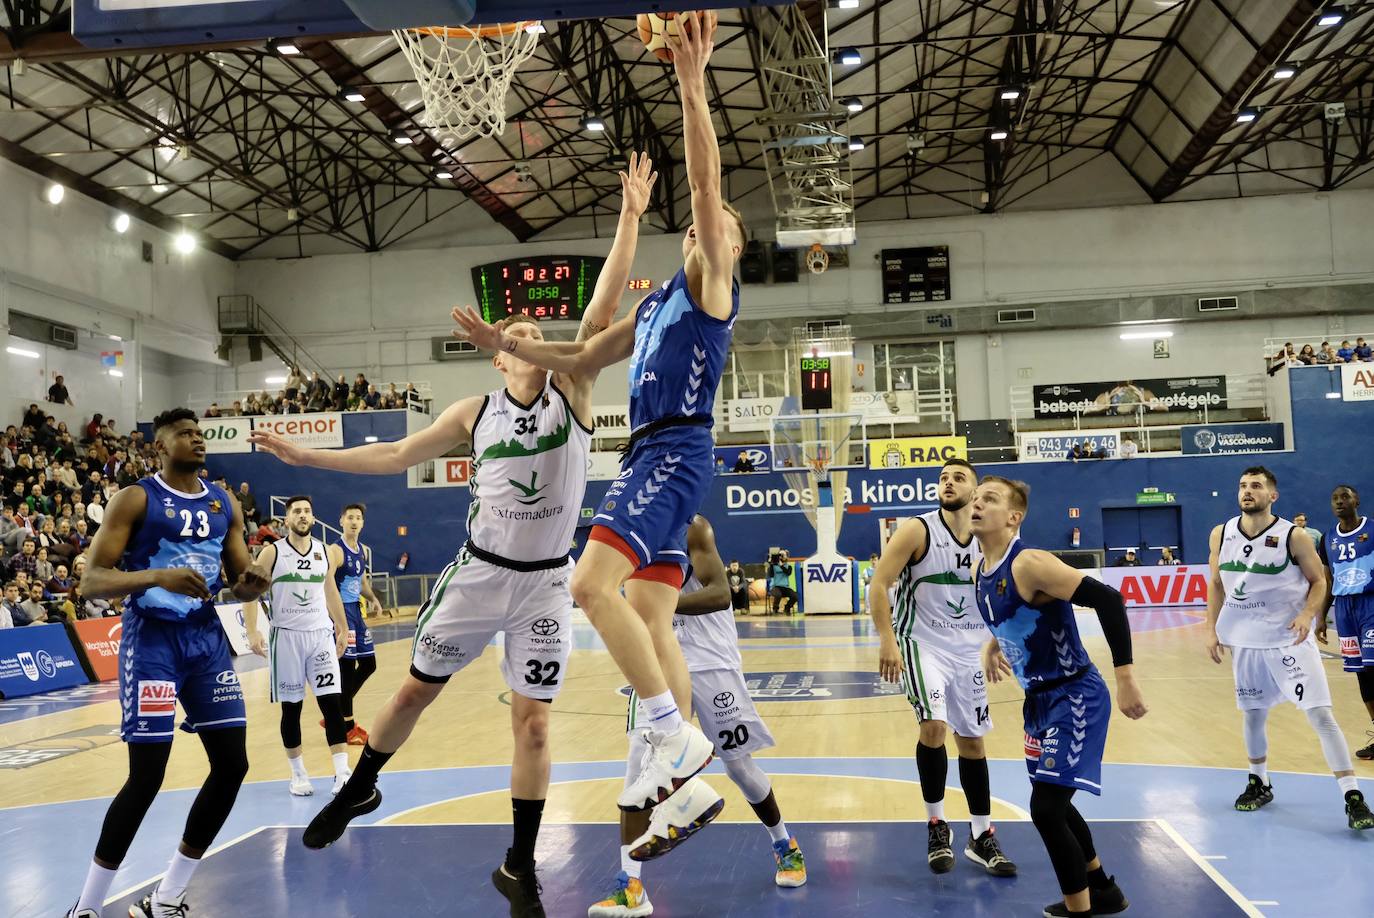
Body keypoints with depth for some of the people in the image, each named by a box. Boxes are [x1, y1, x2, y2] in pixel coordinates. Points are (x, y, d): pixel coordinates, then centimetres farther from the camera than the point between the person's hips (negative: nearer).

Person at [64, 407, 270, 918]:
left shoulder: (225, 503, 10)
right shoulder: (135, 499, -6)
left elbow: (240, 578, 15)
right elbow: (91, 581, -13)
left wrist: (251, 584, -9)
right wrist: (157, 576, -30)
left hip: (207, 637, 6)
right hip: (152, 639, -6)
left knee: (232, 764, 2)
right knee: (147, 775, -9)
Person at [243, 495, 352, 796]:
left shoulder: (324, 552, 8)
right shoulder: (272, 553, -4)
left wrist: (342, 628, 19)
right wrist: (252, 633, -16)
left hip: (321, 634, 2)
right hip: (286, 636, -2)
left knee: (332, 702, -6)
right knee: (291, 708, 5)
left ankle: (342, 773, -6)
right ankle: (298, 774, 18)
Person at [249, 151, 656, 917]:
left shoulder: (573, 392, -5)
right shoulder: (475, 413, 0)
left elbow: (602, 312, -16)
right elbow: (397, 456, 10)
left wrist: (630, 219, -23)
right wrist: (308, 457, 8)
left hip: (546, 581, -2)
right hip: (480, 571, 2)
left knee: (533, 719, 1)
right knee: (417, 687, 13)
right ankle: (360, 789, 41)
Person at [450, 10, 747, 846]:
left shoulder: (713, 285, 2)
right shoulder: (655, 305, 25)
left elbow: (707, 181, -12)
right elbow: (581, 359, 31)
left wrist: (692, 84, -18)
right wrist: (506, 343, 23)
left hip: (677, 452, -9)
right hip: (650, 455, 9)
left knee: (593, 583, -22)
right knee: (650, 619, 5)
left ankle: (677, 735, -15)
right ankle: (683, 775, 9)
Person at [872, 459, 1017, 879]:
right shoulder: (917, 530, -13)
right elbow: (879, 583, -15)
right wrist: (887, 640, -24)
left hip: (967, 650, 5)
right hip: (922, 643, -5)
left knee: (972, 739, 11)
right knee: (934, 724, -22)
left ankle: (981, 837, 24)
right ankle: (936, 824, -1)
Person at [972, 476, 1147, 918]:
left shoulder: (1029, 564, -23)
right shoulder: (982, 572, 3)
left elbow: (1109, 600, -29)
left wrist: (1126, 679, -29)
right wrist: (994, 644, 12)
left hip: (1075, 698, -9)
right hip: (1040, 698, 9)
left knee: (1045, 808, -11)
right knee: (1052, 802, 20)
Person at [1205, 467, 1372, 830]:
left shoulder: (1293, 537, -12)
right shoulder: (1221, 535, -2)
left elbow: (1318, 581, -3)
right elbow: (1216, 585, 10)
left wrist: (1307, 615, -20)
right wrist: (1212, 629, 5)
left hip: (1289, 638, -4)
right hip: (1246, 640, 4)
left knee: (1320, 714, -10)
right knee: (1253, 713, 15)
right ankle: (1259, 784, 34)